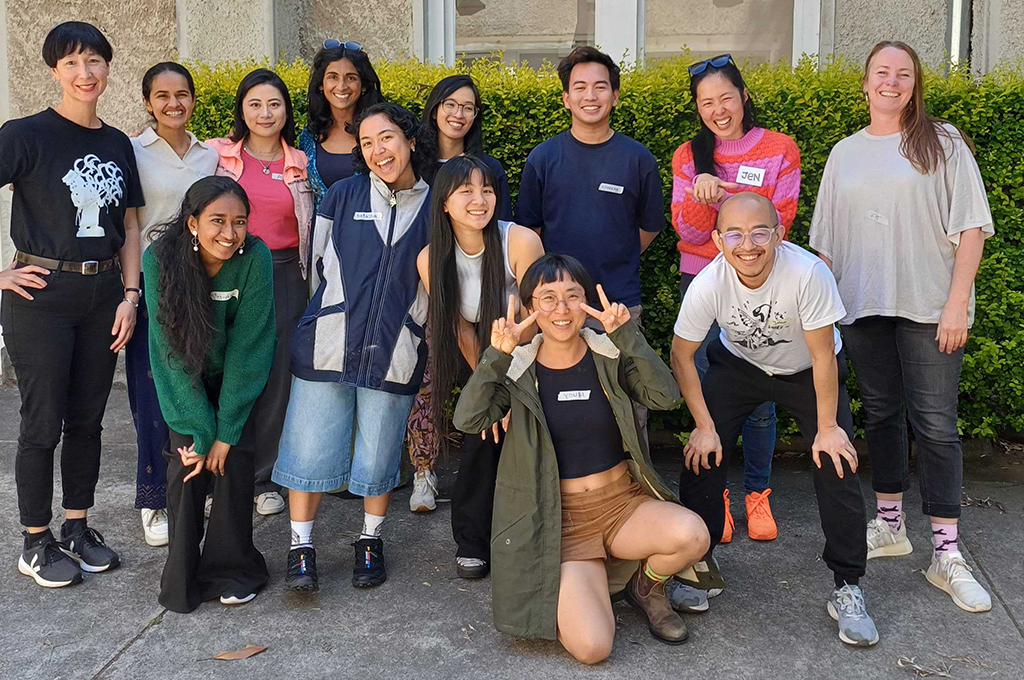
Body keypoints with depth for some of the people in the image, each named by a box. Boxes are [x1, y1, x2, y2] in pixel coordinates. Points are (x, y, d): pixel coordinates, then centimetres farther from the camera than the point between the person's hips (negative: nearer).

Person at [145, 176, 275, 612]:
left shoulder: (255, 258, -27)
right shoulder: (160, 258, -26)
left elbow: (247, 348, -23)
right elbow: (172, 352, -22)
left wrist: (225, 431, -22)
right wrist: (200, 430, -24)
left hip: (237, 375, 0)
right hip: (184, 376, 0)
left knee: (234, 458, -9)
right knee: (187, 461, -10)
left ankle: (232, 569, 8)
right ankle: (184, 574, 6)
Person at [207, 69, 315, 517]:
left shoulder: (299, 164, 9)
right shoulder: (217, 155, 4)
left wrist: (308, 281, 13)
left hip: (283, 275, 2)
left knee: (277, 374, 4)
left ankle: (265, 479, 16)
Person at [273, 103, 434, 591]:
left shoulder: (435, 207, 4)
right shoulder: (342, 196, 6)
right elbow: (320, 264, 14)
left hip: (394, 352, 0)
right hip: (328, 345, 0)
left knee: (379, 455, 8)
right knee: (311, 448, 1)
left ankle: (370, 541, 29)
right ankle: (301, 547, 16)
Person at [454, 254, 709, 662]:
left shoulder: (610, 355, -1)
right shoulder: (518, 372, -3)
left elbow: (665, 396, -17)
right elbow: (467, 421, -18)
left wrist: (626, 335, -25)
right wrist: (496, 358, -27)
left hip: (625, 503, 2)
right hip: (562, 519, -2)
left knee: (692, 536, -30)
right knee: (591, 647, -21)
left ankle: (647, 587, 6)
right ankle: (568, 590, 15)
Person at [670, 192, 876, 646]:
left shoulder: (808, 273, -36)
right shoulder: (707, 285, -29)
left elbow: (823, 357, -24)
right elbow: (681, 355, -13)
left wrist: (827, 428, -18)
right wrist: (705, 426, -11)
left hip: (808, 371, -1)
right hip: (738, 365, 2)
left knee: (837, 464, -14)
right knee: (702, 453, -10)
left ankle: (847, 587, 2)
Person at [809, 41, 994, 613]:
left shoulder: (943, 143, 2)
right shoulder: (845, 154, 13)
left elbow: (970, 227, -4)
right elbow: (828, 239, 16)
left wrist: (957, 304, -11)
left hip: (928, 308, -4)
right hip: (863, 308, 4)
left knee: (935, 424, -5)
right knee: (881, 414, 11)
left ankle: (947, 554, 0)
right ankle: (890, 525, 25)